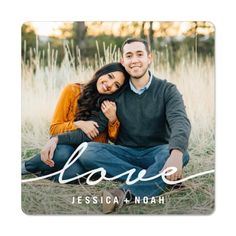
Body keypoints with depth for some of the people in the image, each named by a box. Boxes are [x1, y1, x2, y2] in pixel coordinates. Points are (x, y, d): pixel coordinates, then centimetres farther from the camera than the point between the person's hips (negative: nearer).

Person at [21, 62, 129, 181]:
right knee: (63, 154, -37)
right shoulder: (73, 91, -7)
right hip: (67, 146, -1)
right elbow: (54, 128, -4)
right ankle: (26, 166, -7)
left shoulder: (111, 105, -3)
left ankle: (45, 172, -1)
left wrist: (112, 119, -18)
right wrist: (78, 124, -22)